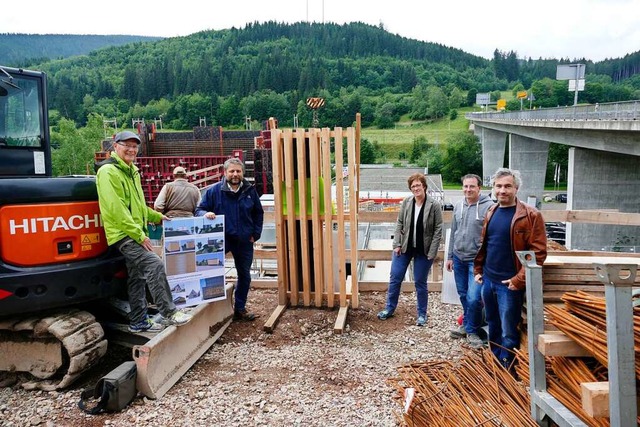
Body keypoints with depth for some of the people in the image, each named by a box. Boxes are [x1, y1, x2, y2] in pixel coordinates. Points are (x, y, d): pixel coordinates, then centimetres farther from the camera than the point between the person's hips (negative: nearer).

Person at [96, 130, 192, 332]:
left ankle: (138, 321, 22)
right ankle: (169, 313, -14)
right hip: (123, 234, -10)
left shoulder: (131, 171, 18)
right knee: (154, 264, -21)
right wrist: (138, 234, -22)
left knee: (137, 278, 13)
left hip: (134, 233, 10)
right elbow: (116, 208, -21)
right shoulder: (108, 171, -13)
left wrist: (156, 217, 23)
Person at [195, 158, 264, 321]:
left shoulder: (250, 190, 1)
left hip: (244, 241, 3)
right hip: (221, 239, -3)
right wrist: (205, 214, -26)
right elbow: (199, 210, -2)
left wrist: (255, 234, 3)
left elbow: (258, 213, 12)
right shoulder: (214, 190, -7)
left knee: (244, 275, 12)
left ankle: (240, 309, 27)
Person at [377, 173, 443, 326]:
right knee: (395, 278, 8)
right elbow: (399, 224, 2)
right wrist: (397, 244, -4)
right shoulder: (406, 202, -4)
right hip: (404, 247, 3)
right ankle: (389, 308, 25)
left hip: (423, 250, -3)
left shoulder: (434, 205, -12)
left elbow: (438, 230, -9)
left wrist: (432, 252, -12)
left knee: (420, 282, 7)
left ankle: (422, 314, 24)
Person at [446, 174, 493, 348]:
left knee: (473, 298, -9)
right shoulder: (458, 206, 7)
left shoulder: (489, 206, -12)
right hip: (458, 258, 6)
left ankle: (472, 330, 12)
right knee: (463, 295, 16)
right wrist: (450, 256, 15)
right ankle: (467, 325, 34)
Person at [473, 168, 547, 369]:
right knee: (493, 327, 20)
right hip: (488, 280, 7)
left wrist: (519, 280, -18)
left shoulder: (530, 215, -12)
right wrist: (478, 270, 12)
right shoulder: (491, 212, 9)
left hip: (509, 284, -7)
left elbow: (538, 252, -16)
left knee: (508, 332, 5)